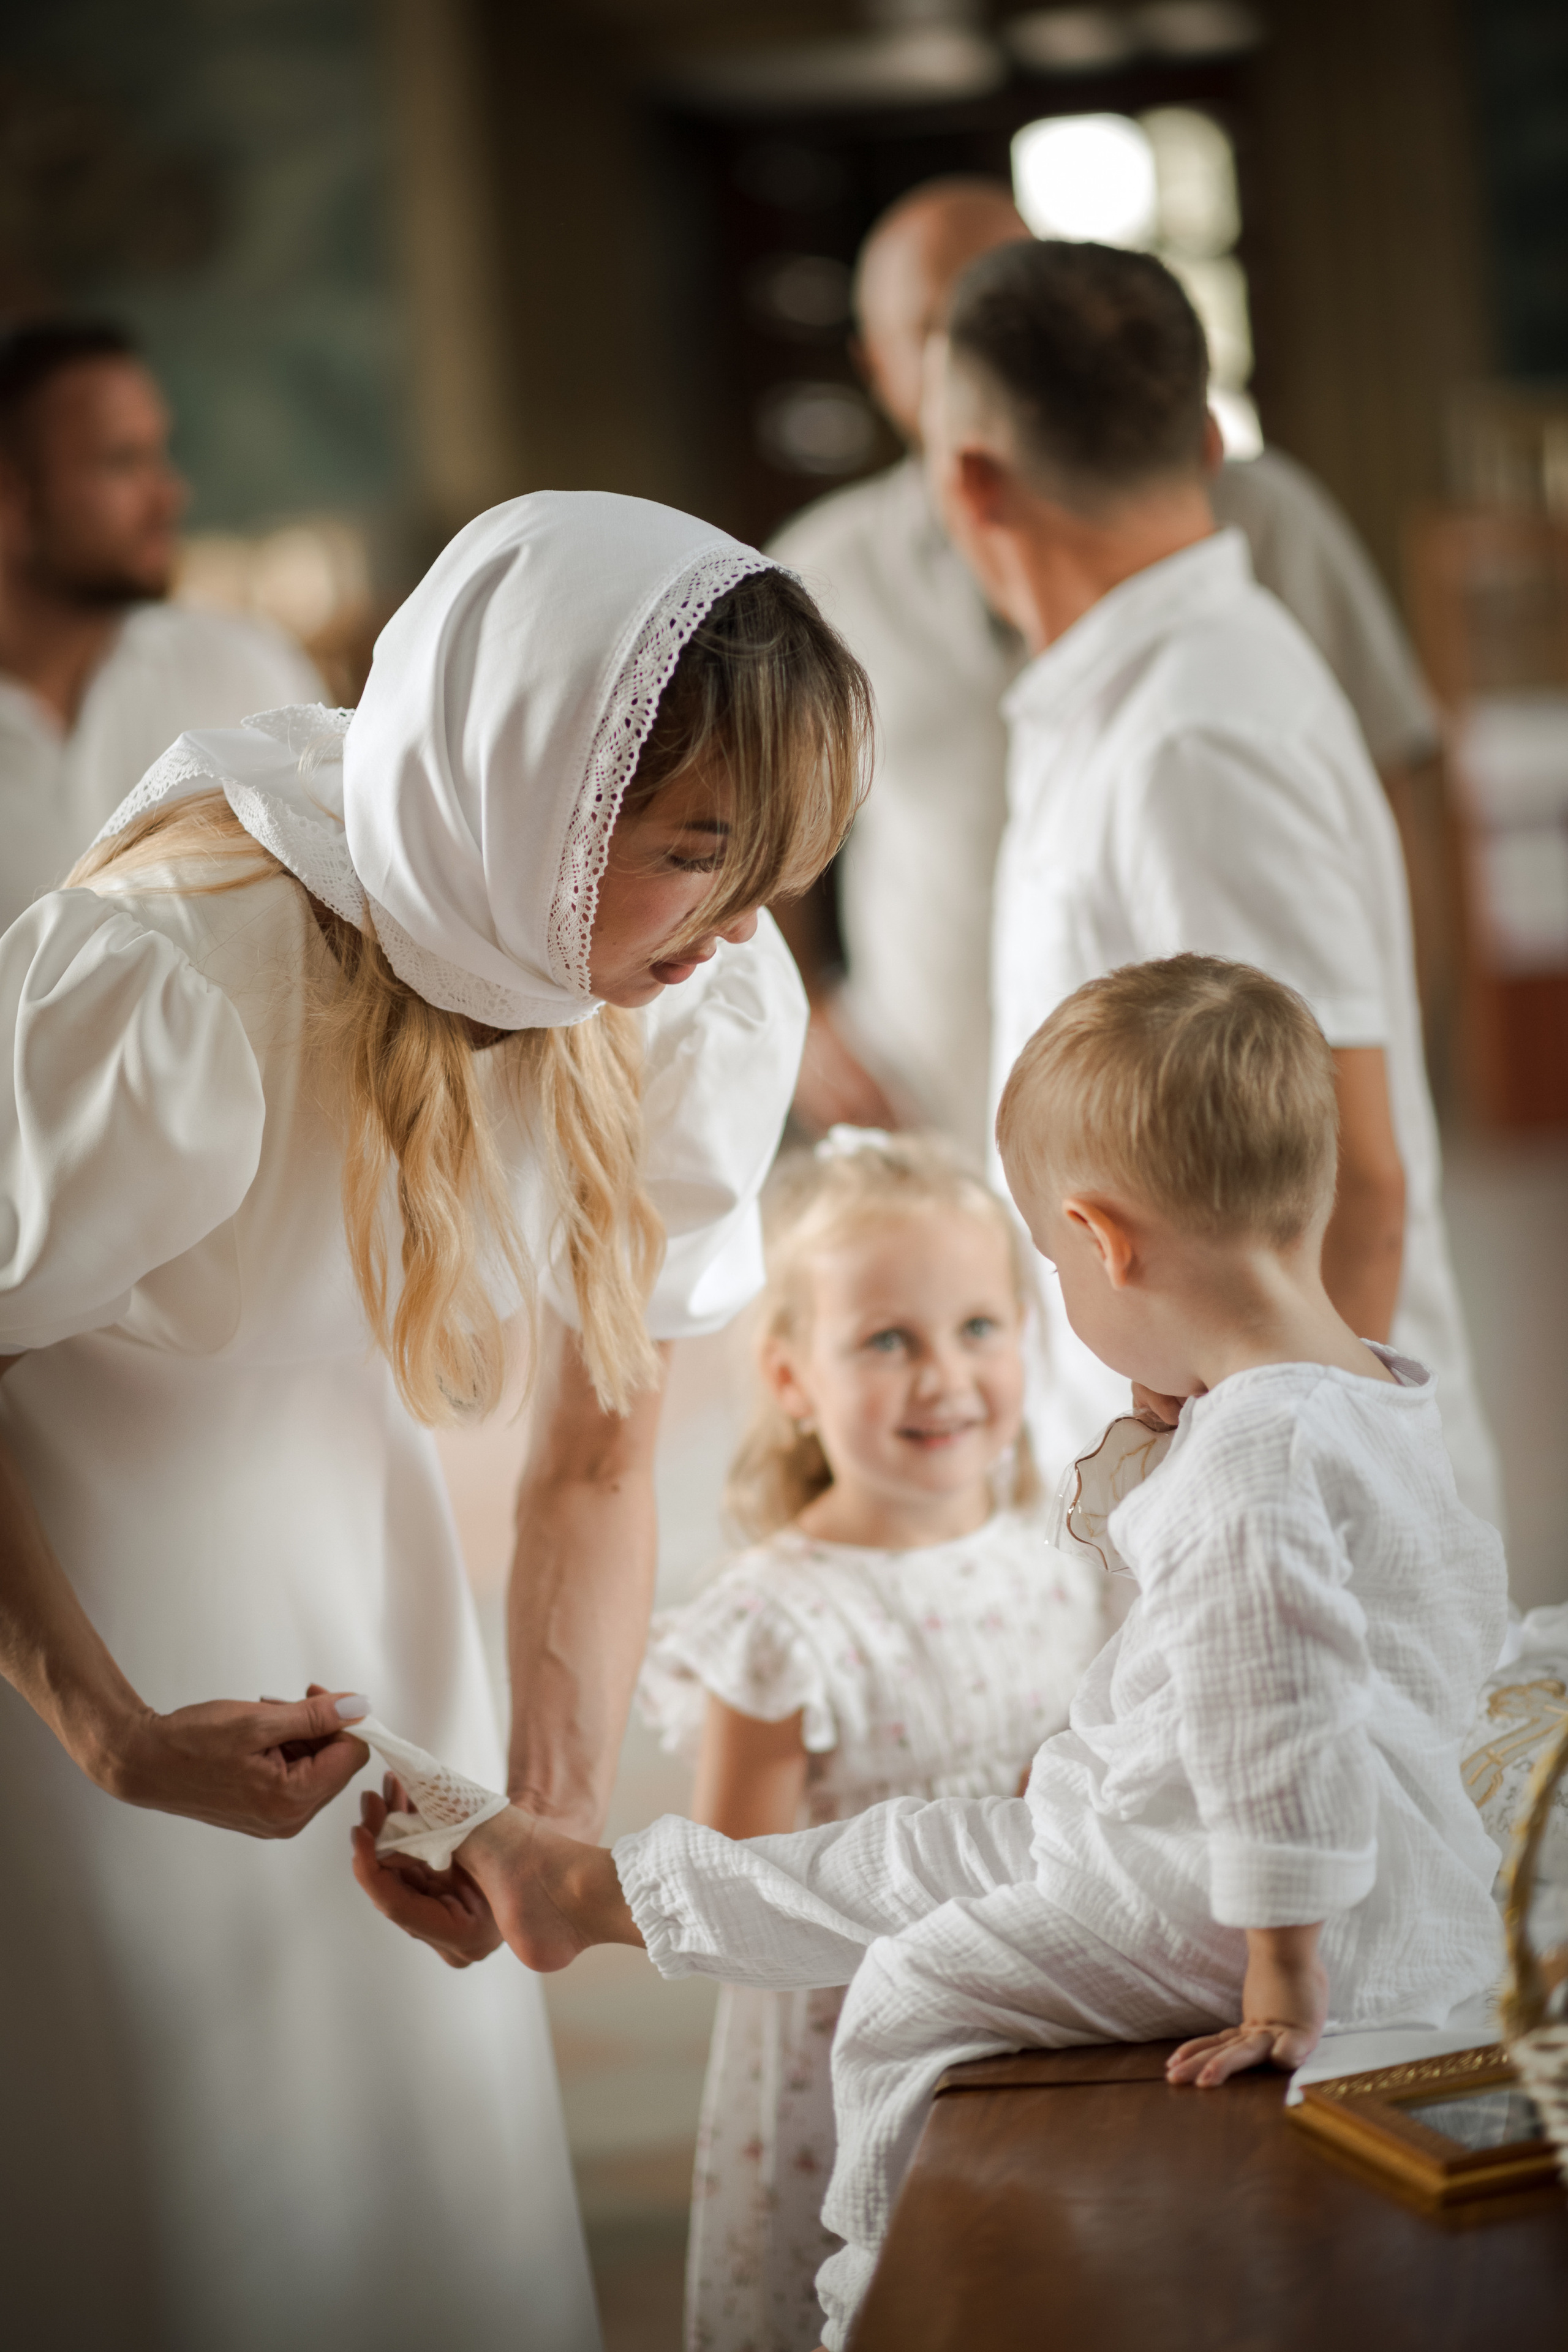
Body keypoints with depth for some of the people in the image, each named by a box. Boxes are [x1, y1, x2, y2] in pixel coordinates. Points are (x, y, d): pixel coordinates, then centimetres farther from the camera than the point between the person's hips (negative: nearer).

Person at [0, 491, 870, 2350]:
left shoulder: (703, 1006, -15)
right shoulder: (171, 981, -34)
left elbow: (599, 1453, -7)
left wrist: (554, 1789, -17)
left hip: (336, 1534, 5)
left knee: (436, 2156, 12)